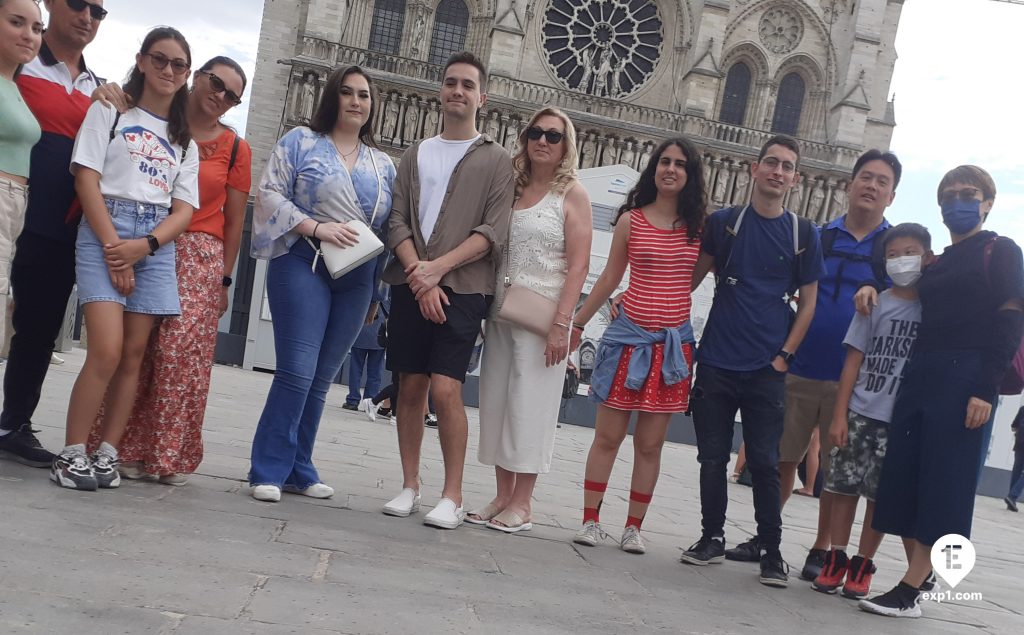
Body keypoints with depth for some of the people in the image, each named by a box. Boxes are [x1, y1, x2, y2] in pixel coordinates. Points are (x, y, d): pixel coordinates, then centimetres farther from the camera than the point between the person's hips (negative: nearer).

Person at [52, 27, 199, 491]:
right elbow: (86, 179, -2)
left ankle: (107, 453, 4)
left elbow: (184, 208, 10)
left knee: (133, 354, -1)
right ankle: (71, 453, -7)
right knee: (107, 351, -16)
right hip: (104, 231, -4)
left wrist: (145, 244, -9)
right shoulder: (110, 111, 8)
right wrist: (113, 246, -13)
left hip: (157, 242, 4)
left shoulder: (185, 139, 19)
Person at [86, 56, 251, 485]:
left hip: (199, 257, -1)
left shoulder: (235, 149, 8)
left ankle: (170, 454, 0)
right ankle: (127, 448, 6)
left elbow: (234, 220, 10)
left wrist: (224, 278, 7)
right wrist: (115, 105, -11)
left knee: (183, 350, -10)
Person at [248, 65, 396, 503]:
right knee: (297, 372, -12)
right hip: (304, 265, -4)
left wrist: (377, 294, 10)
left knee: (321, 380, 7)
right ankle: (269, 470, -2)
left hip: (356, 278, 4)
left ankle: (299, 469, 15)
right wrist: (317, 227, -16)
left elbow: (387, 231, 17)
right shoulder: (301, 141, 5)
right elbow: (270, 194, -4)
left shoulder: (384, 165, 16)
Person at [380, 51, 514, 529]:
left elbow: (493, 232, -4)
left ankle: (452, 496, -3)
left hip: (463, 288, -3)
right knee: (410, 386, 4)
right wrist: (417, 274, -9)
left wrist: (438, 268, -14)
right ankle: (410, 486, 15)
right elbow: (397, 221, 7)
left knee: (445, 388, -12)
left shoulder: (496, 159, 7)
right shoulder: (416, 153, 17)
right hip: (411, 285, 4)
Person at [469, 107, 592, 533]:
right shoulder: (509, 187, 11)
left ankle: (521, 504, 9)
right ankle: (502, 497, 19)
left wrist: (562, 324, -16)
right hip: (500, 312, 5)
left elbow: (578, 265, -8)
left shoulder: (572, 194, -2)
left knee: (530, 405, -2)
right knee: (496, 401, 8)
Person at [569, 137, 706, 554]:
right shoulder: (631, 220, 2)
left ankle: (633, 527, 15)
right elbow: (610, 277, 9)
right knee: (608, 436, 2)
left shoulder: (699, 226, 4)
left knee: (650, 444, 6)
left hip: (673, 343, 1)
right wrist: (577, 321, 11)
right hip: (629, 336, -1)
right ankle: (590, 520, 12)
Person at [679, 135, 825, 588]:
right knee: (713, 457, 7)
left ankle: (769, 549, 11)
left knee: (764, 462, 0)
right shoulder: (724, 222, 6)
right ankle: (712, 538, 20)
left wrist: (784, 355, -3)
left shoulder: (804, 234, 5)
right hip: (716, 362, 1)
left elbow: (808, 303, 6)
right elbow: (694, 275, 10)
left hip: (767, 368, -1)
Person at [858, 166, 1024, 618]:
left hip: (965, 380, -7)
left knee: (943, 486, -7)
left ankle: (908, 591, -7)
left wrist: (986, 389, -17)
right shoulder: (936, 265, 21)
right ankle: (921, 577, 14)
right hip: (920, 377, 7)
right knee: (903, 481, 3)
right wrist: (872, 287, 15)